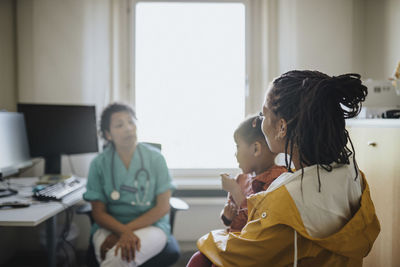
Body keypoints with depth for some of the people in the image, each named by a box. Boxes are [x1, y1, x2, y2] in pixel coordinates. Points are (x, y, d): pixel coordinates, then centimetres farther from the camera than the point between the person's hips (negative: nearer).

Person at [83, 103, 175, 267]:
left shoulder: (154, 158, -1)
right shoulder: (99, 164, 1)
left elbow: (163, 207, -3)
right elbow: (98, 213, 0)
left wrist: (126, 230, -14)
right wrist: (124, 232, -20)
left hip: (150, 225, -1)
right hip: (110, 226, 1)